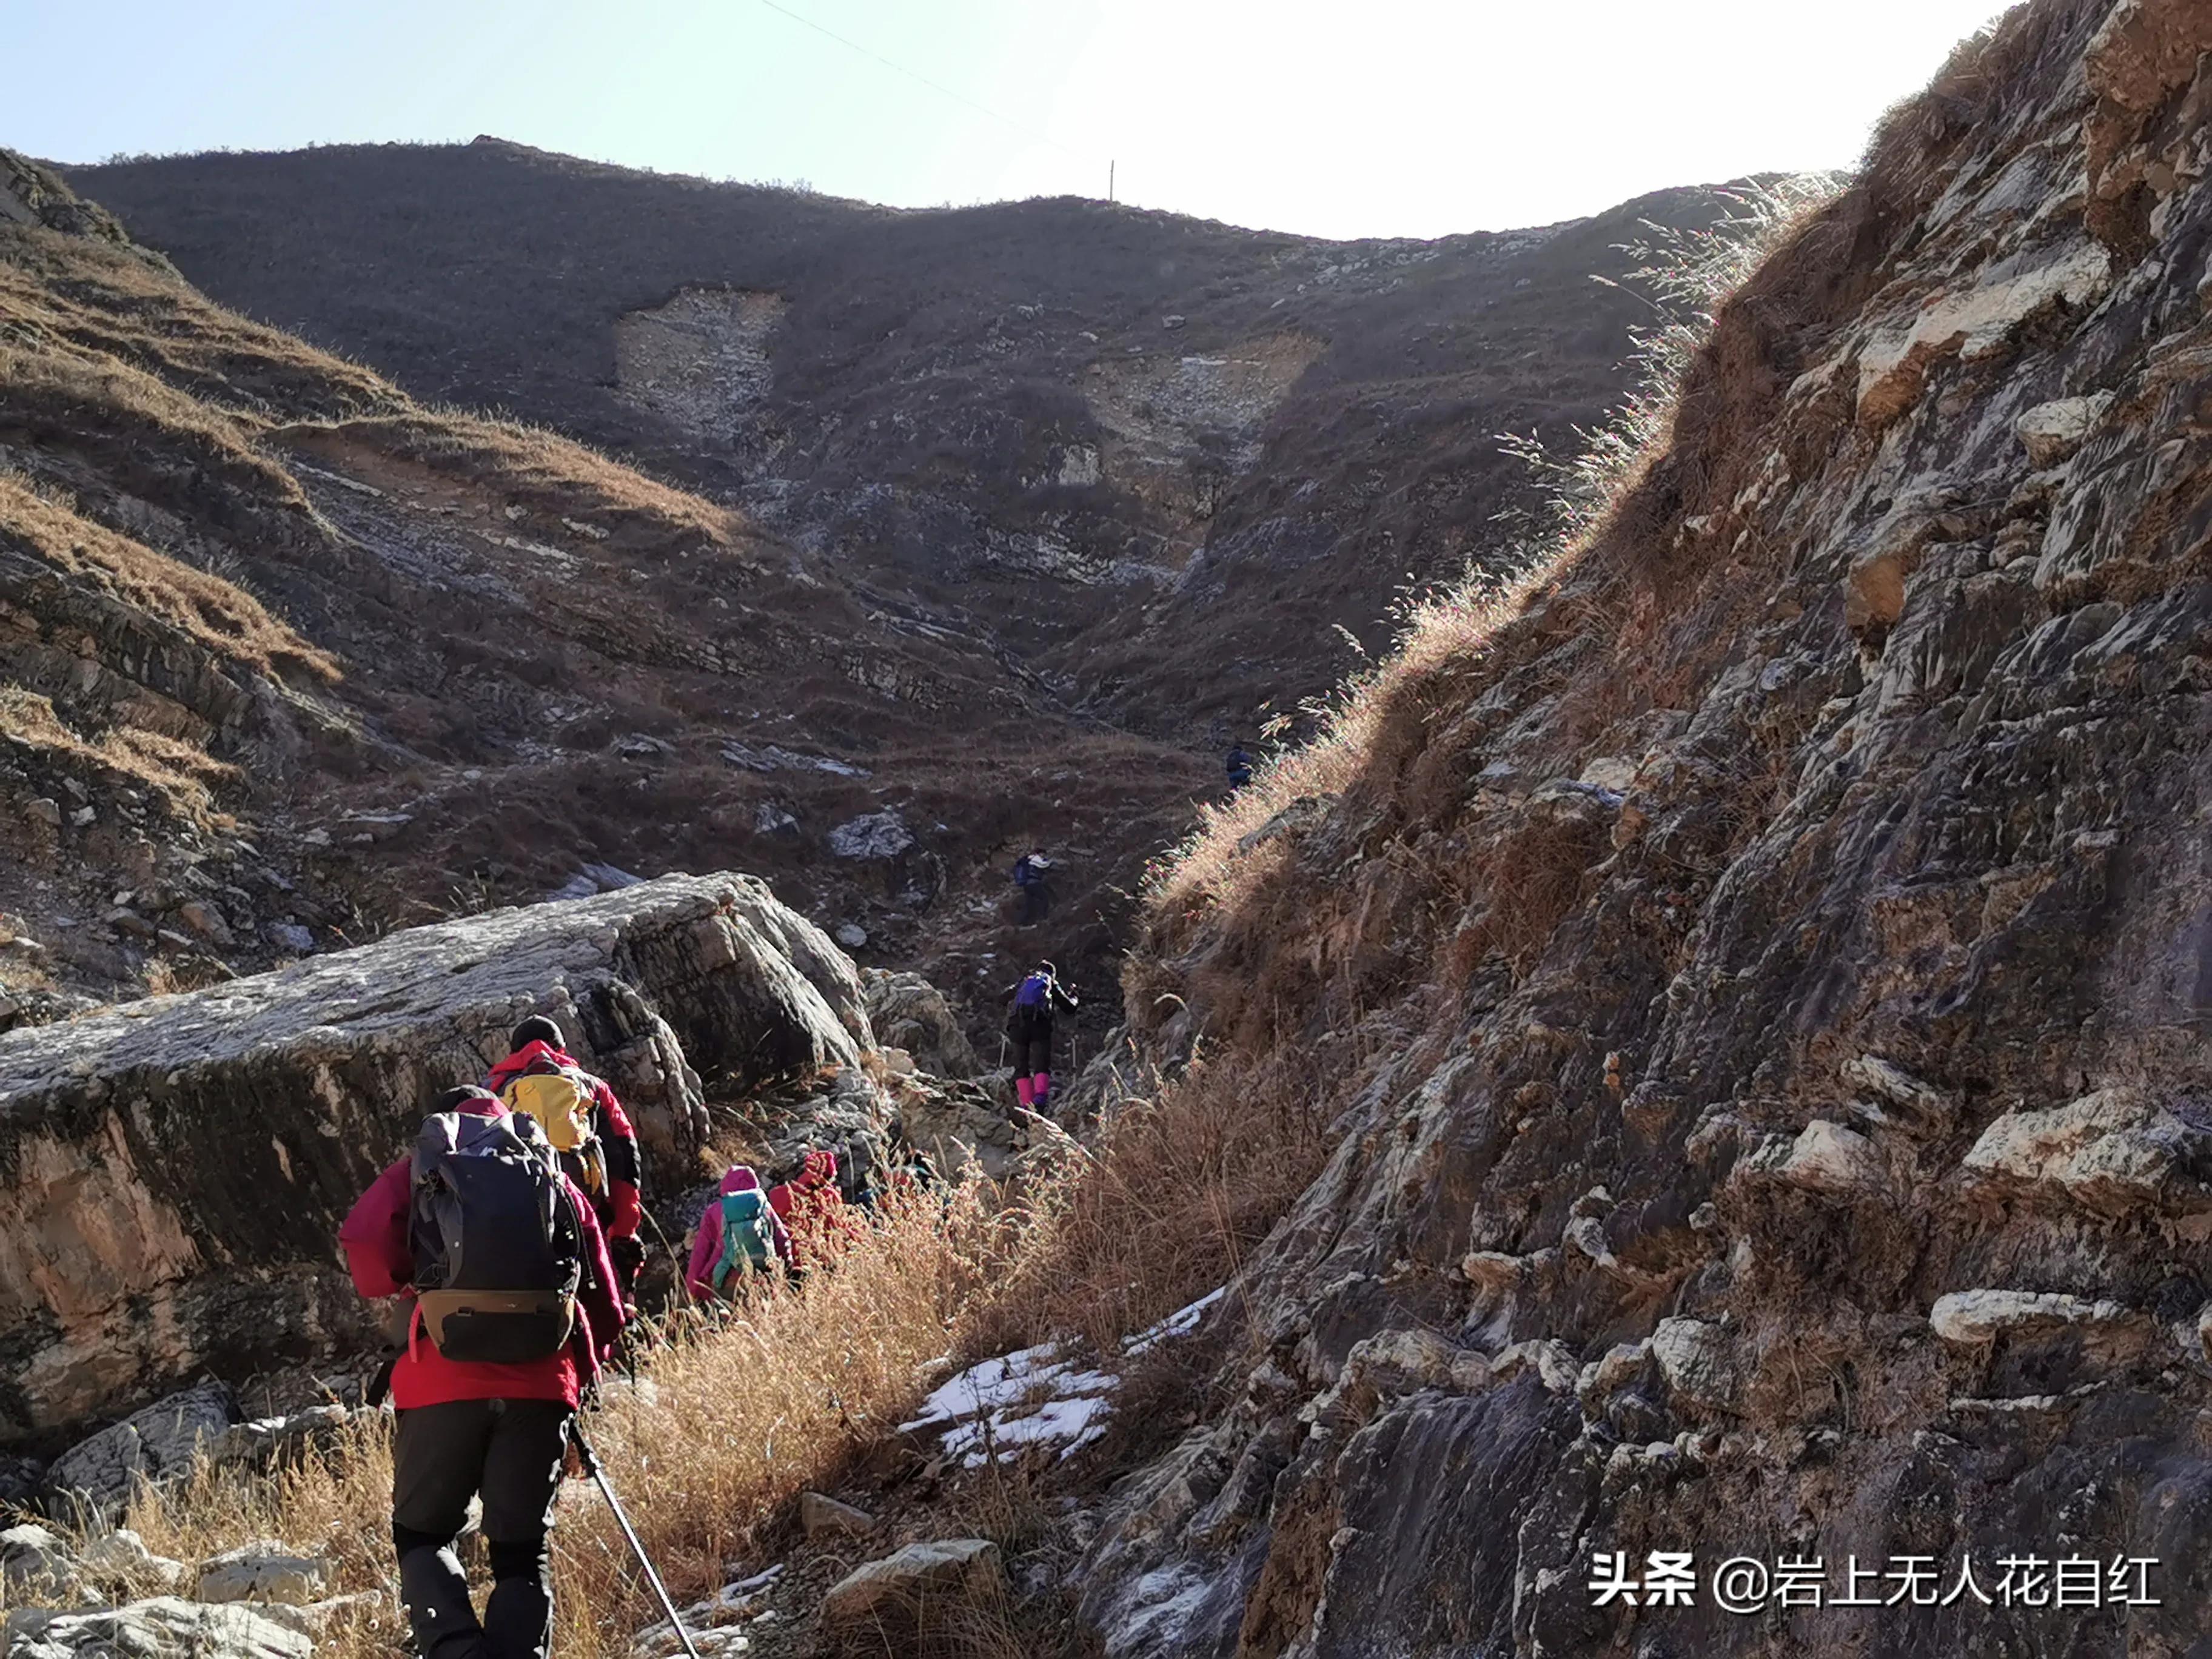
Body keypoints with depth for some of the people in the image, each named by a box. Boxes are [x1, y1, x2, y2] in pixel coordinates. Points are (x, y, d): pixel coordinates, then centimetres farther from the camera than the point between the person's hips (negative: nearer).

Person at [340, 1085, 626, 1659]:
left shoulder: (422, 1171, 15)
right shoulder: (559, 1183, 22)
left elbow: (364, 1244, -6)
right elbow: (604, 1307, 18)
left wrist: (401, 1287, 12)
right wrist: (579, 1374, 32)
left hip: (445, 1381, -2)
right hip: (541, 1385, 2)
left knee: (422, 1533, 14)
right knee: (523, 1551, 10)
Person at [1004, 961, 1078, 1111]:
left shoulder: (1024, 982, 30)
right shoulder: (1052, 984, 25)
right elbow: (1070, 1008, 25)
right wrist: (1076, 1002, 47)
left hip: (1017, 1025, 2)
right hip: (1040, 1025, -2)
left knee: (1021, 1068, 7)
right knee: (1041, 1066, -6)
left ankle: (1027, 1103, -8)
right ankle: (1040, 1095, -33)